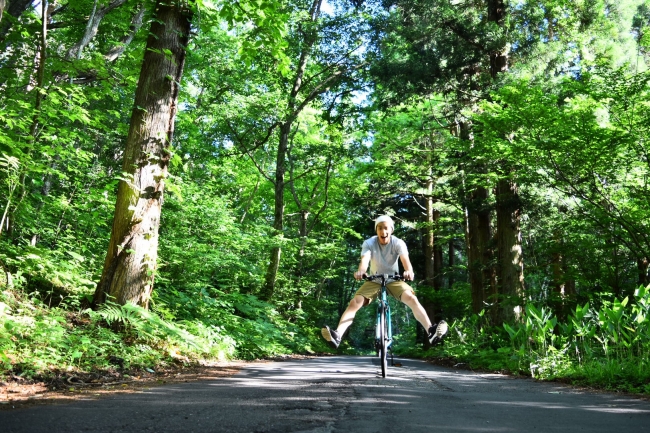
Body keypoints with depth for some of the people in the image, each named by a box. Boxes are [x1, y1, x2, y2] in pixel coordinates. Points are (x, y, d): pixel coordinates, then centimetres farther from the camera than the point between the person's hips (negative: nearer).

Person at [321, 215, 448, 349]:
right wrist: (360, 271, -57)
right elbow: (364, 259, -33)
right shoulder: (369, 243, -15)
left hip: (394, 279, 0)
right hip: (374, 280, 0)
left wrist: (409, 271, -57)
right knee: (355, 302, -22)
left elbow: (405, 259, -33)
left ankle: (431, 331, -32)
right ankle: (337, 335, -32)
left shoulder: (398, 243, -15)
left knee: (412, 298, -27)